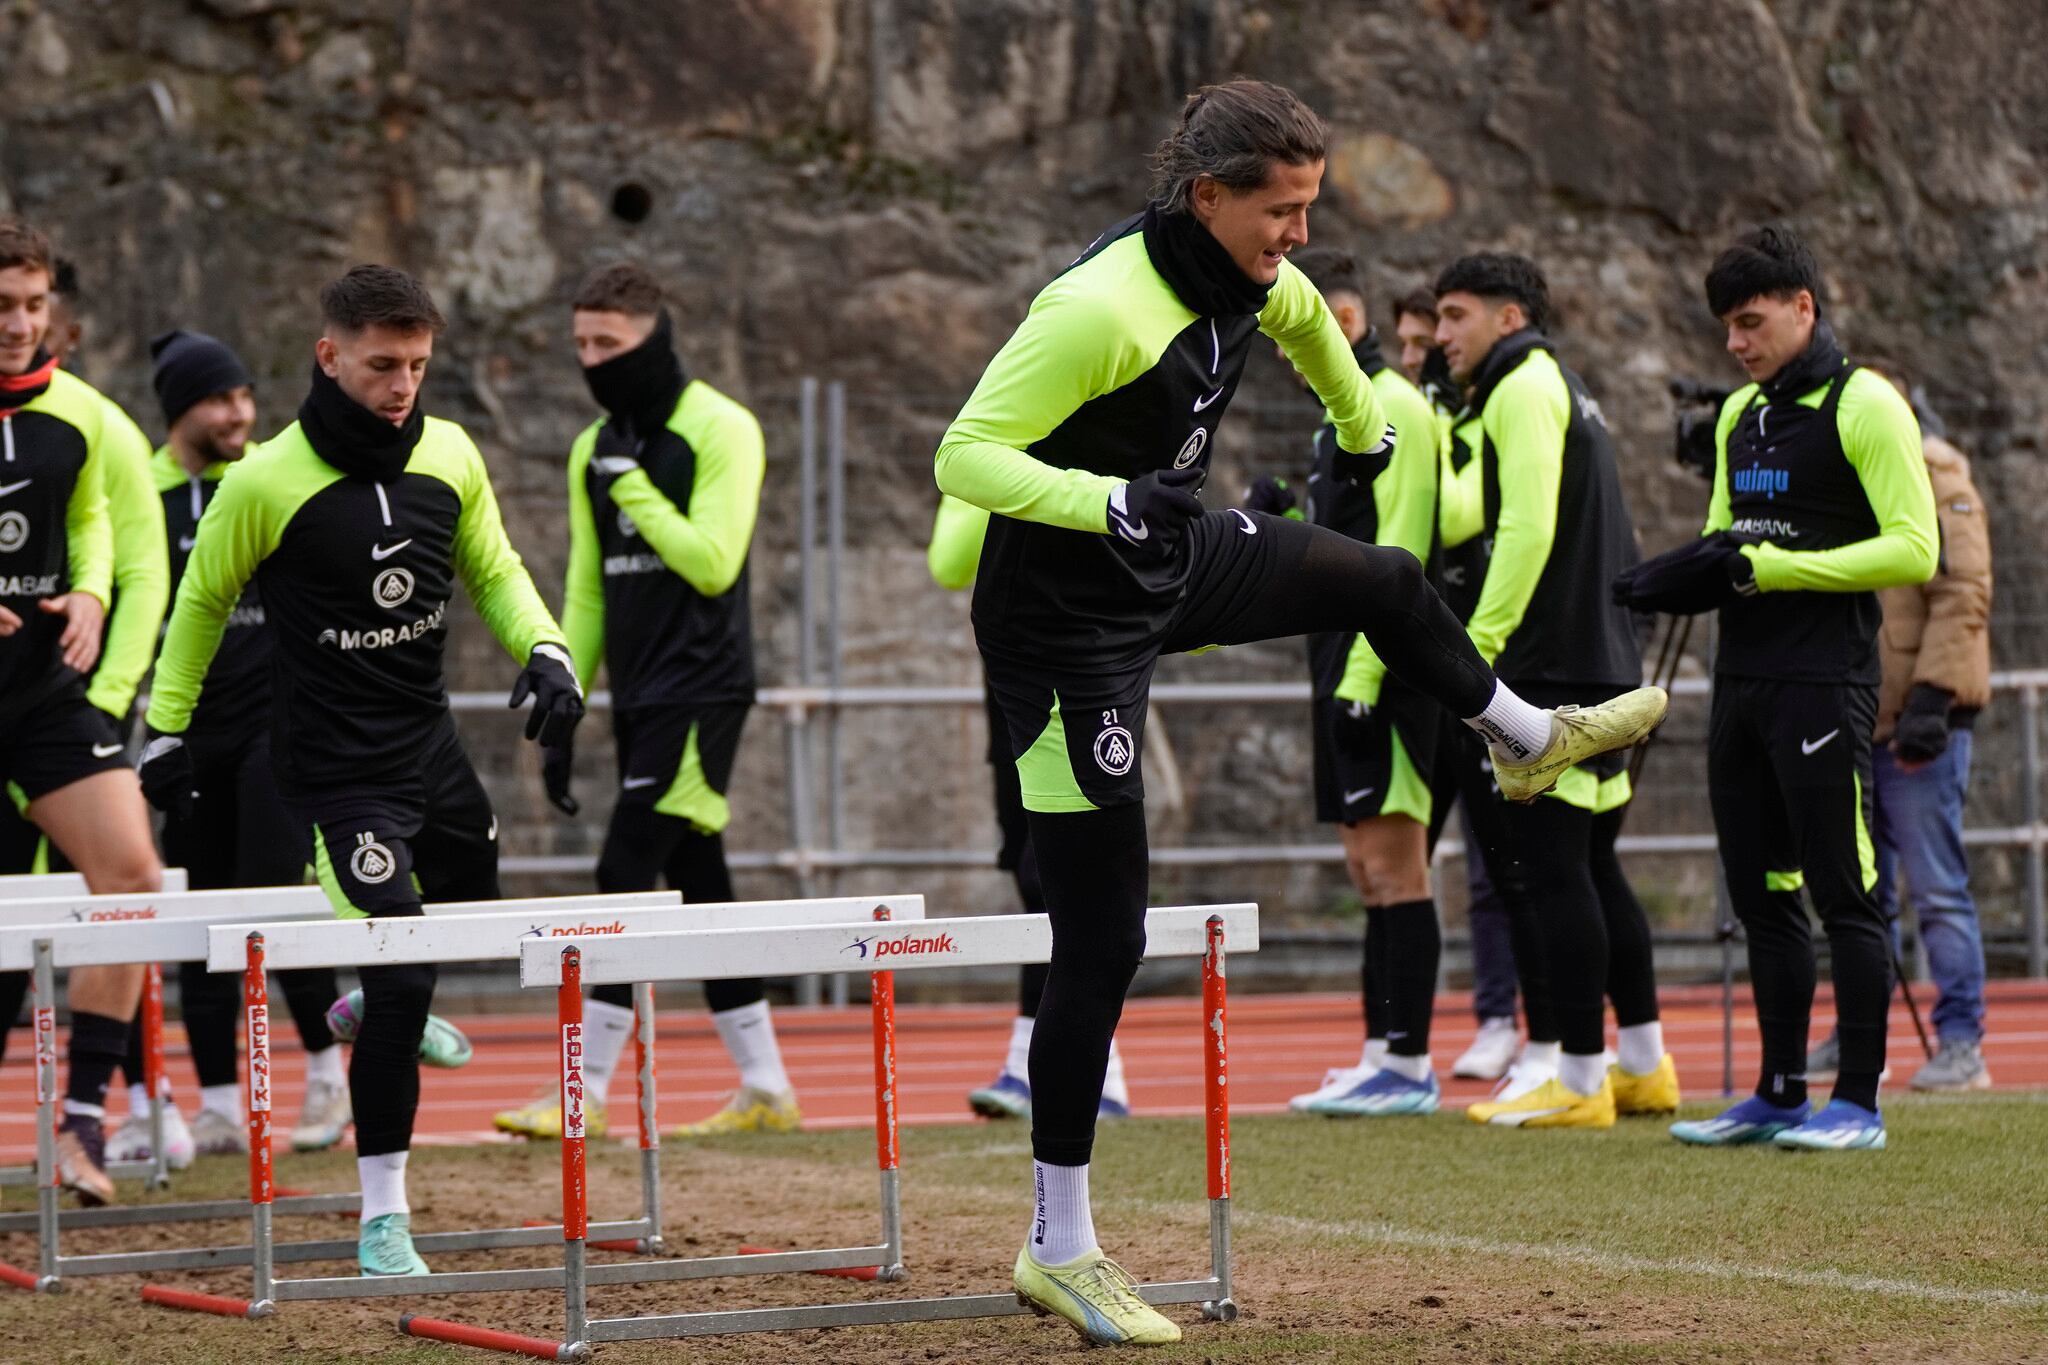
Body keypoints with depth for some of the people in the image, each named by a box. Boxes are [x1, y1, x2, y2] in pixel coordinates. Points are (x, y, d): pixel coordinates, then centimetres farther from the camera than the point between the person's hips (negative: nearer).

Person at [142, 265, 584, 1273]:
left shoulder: (450, 456, -2)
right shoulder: (266, 483, -15)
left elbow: (493, 571, 13)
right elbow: (203, 599, 0)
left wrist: (544, 649, -4)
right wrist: (166, 726, 4)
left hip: (431, 744, 6)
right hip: (335, 768, -6)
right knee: (402, 975, -13)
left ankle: (386, 1010, 58)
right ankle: (383, 1218, -5)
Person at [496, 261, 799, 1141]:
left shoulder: (720, 430, -7)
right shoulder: (594, 450, 14)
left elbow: (712, 562, -17)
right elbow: (586, 590, 18)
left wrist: (634, 483, -15)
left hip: (701, 688, -7)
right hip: (640, 695, 7)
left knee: (626, 874, -12)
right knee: (698, 885, 8)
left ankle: (585, 1093, -11)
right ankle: (765, 1090, 14)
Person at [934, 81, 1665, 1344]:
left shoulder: (1258, 276, -4)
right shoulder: (1100, 309, -30)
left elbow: (1307, 319, 22)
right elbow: (964, 456, -31)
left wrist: (1364, 425, 40)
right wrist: (1110, 503, -44)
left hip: (1179, 564, 9)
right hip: (1069, 617, -8)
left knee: (1389, 582, 27)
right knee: (1104, 938, -8)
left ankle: (1530, 740, 61)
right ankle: (1060, 1248, -2)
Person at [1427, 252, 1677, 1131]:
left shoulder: (1525, 387, -8)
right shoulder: (1561, 390, 22)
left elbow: (1528, 526, -18)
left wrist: (1480, 642, -18)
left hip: (1548, 668, -10)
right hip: (1604, 662, 10)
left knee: (1547, 870, -7)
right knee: (1590, 868, 14)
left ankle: (1579, 1080, -6)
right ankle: (1643, 1067, 19)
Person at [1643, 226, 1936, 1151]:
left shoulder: (1864, 406, -7)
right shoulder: (1740, 416, 17)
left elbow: (1913, 549, -15)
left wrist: (1763, 566, -17)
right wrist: (1696, 571, 1)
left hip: (1823, 684, -8)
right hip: (1741, 683, 8)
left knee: (1843, 894, -5)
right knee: (1761, 895, 9)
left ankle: (1859, 1102, -1)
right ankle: (1780, 1095, 16)